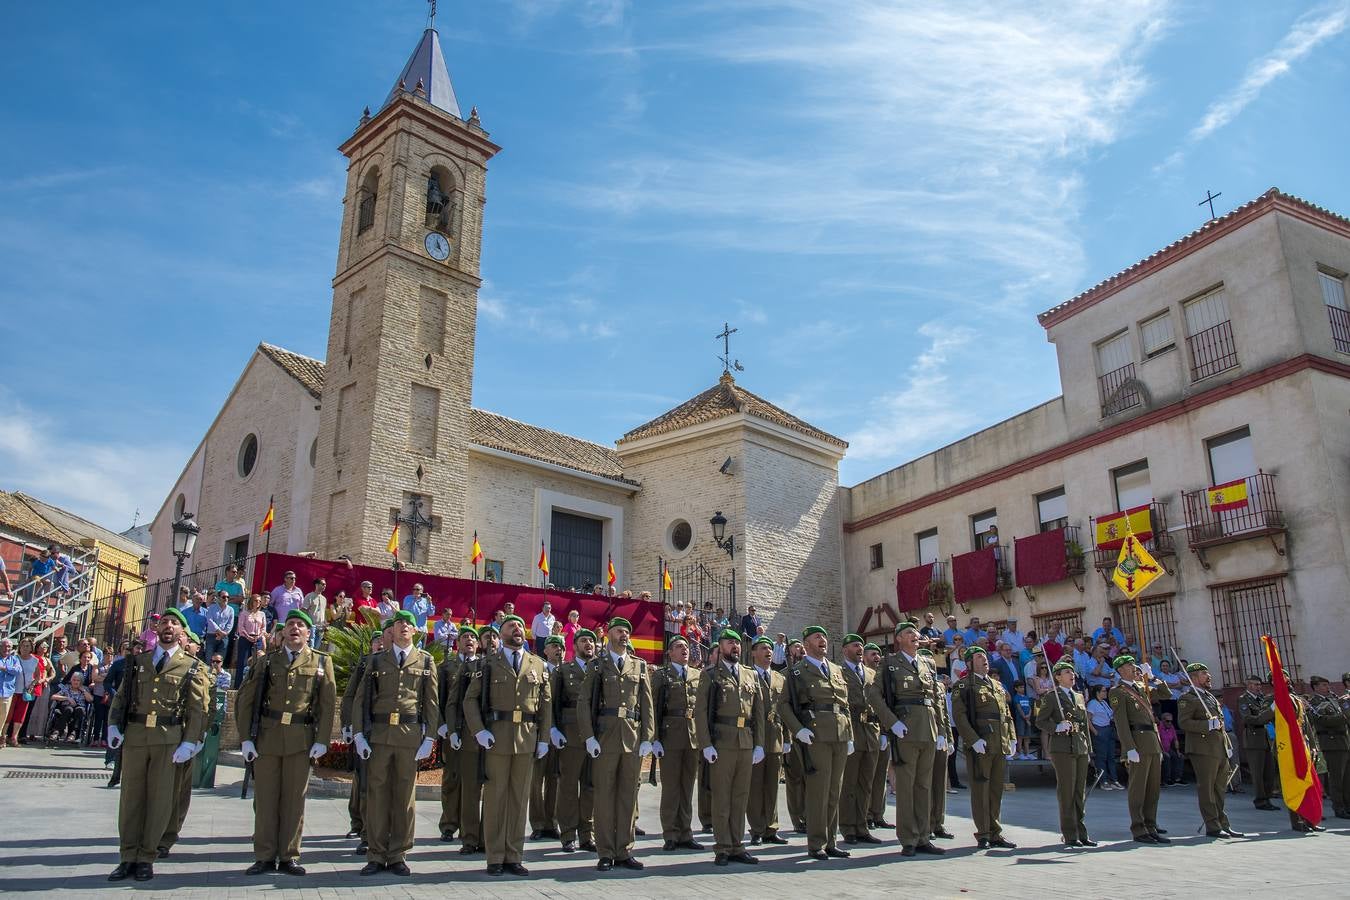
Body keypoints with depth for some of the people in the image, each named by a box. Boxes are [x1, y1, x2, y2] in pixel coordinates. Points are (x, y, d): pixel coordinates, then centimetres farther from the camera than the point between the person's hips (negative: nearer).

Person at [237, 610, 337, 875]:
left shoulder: (322, 662, 7)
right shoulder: (267, 662, 10)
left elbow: (328, 704, 3)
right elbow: (245, 700, 8)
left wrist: (321, 740, -4)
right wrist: (246, 738, -1)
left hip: (301, 740, -1)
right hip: (267, 737, 1)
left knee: (294, 798, 3)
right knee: (265, 798, 4)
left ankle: (289, 857, 13)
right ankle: (265, 857, 14)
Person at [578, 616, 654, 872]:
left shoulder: (640, 666, 13)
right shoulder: (597, 666, 7)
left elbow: (647, 704, 10)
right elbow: (585, 703, 1)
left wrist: (647, 737, 2)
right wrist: (589, 736, -8)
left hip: (633, 738, 2)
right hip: (605, 737, -2)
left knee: (629, 795, 6)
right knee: (604, 795, 1)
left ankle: (624, 852, 14)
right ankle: (606, 853, 9)